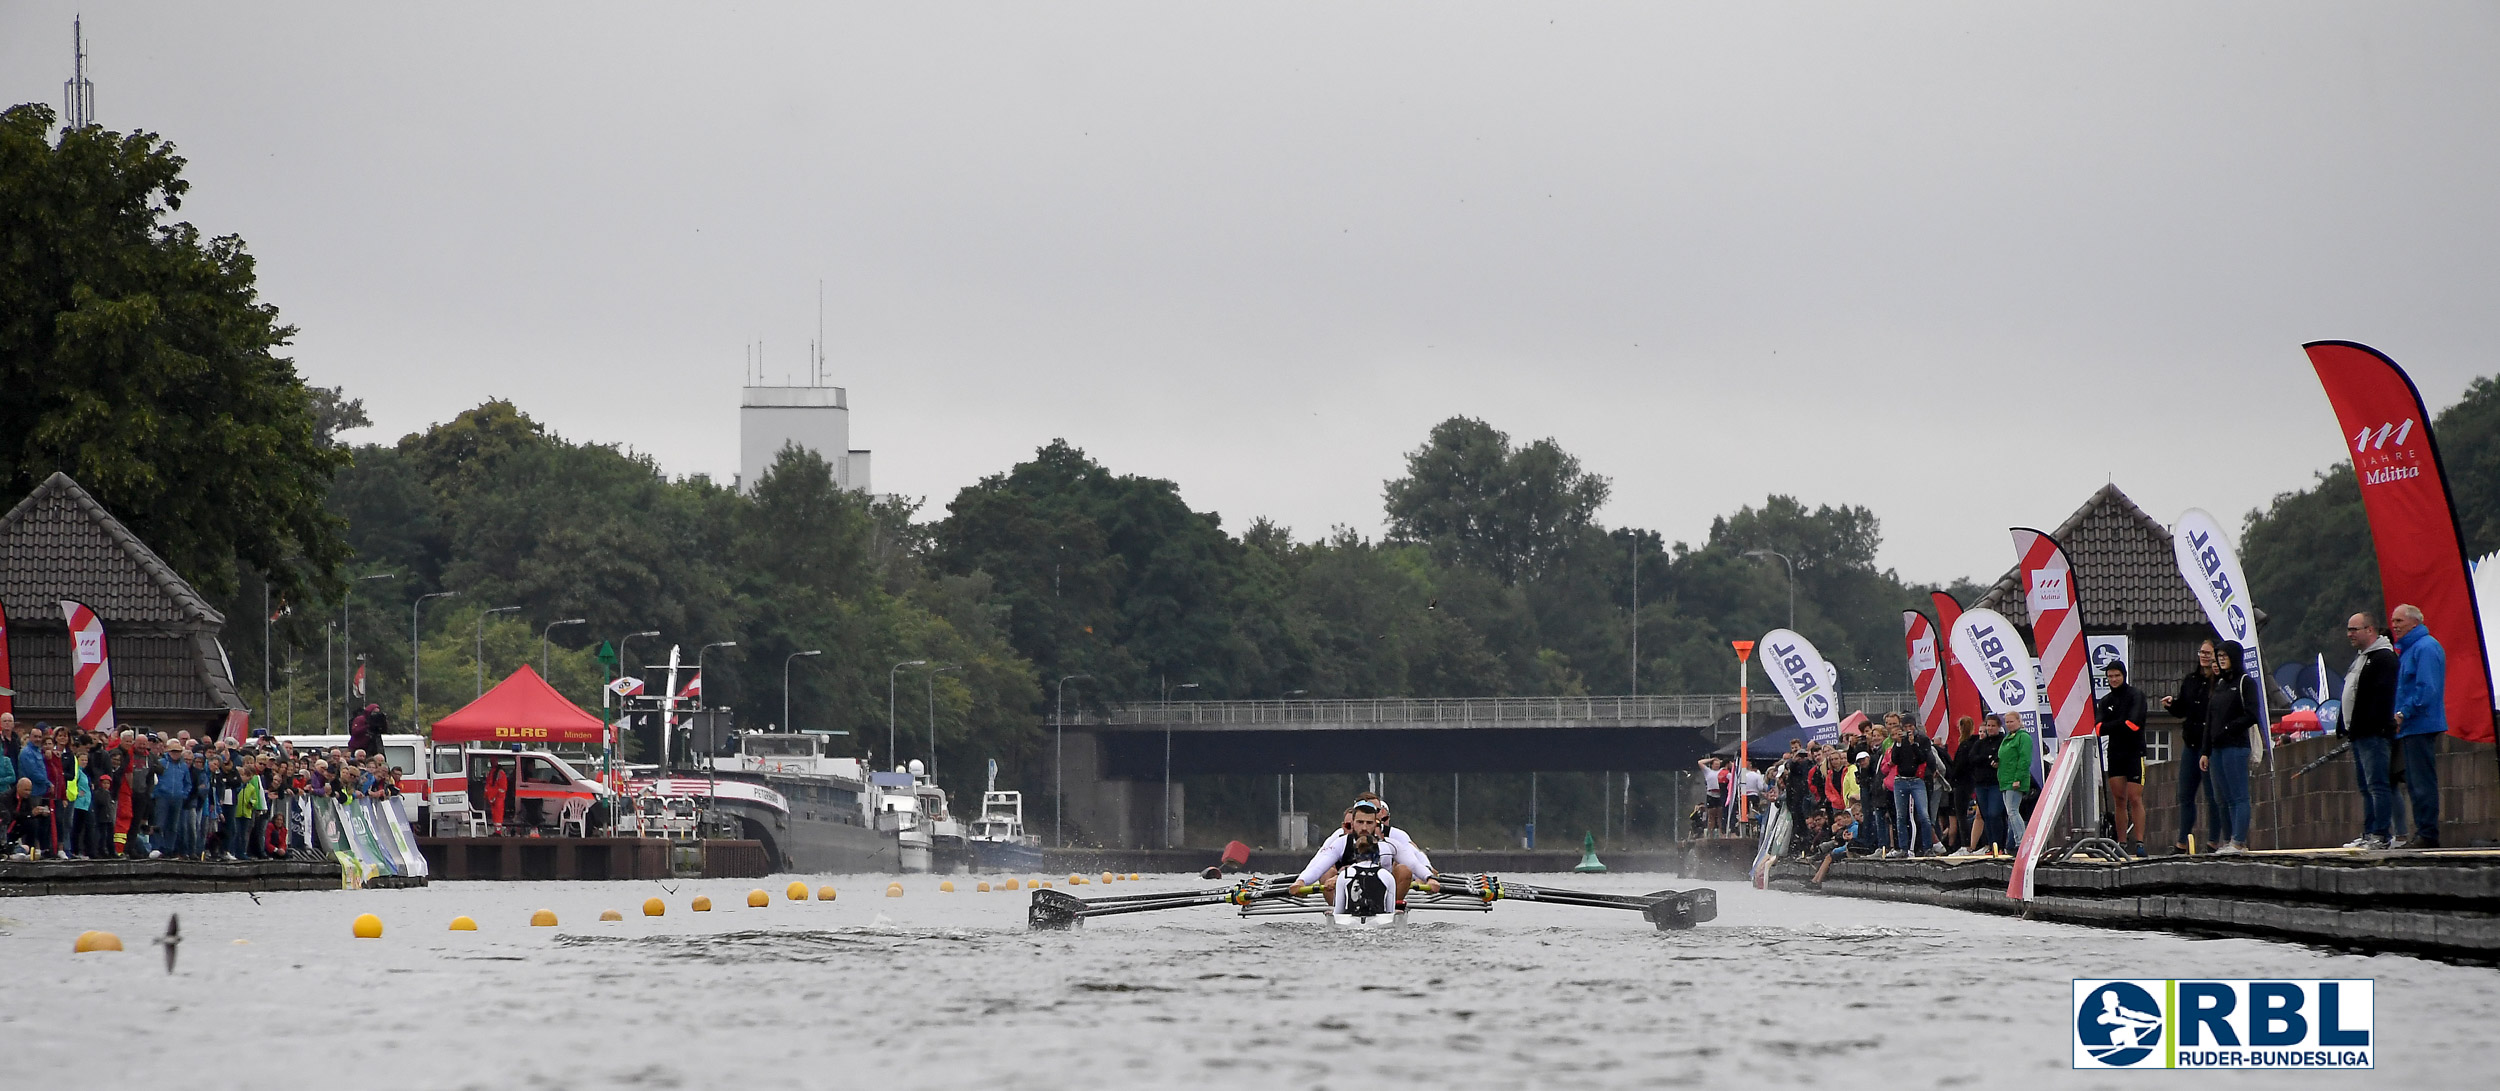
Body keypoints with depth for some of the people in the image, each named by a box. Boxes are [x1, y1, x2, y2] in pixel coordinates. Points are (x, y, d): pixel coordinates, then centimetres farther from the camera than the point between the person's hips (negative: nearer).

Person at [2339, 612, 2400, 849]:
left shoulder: (2384, 658, -11)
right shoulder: (2359, 658, 22)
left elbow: (2382, 697, -20)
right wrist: (2345, 727, 19)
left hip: (2374, 733, -11)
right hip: (2358, 735, 11)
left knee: (2377, 784, -11)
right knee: (2366, 787, 11)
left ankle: (2382, 835, -12)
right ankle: (2369, 834, 14)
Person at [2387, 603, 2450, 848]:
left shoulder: (2425, 648, -12)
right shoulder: (2406, 649, 20)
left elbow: (2427, 688, -20)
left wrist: (2403, 714, -19)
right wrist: (2399, 716, 13)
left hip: (2421, 725, -11)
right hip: (2410, 727, 11)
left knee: (2423, 783, -10)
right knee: (2415, 783, 11)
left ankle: (2428, 835, -10)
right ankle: (2422, 834, 14)